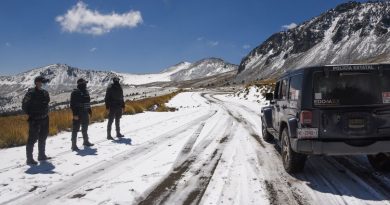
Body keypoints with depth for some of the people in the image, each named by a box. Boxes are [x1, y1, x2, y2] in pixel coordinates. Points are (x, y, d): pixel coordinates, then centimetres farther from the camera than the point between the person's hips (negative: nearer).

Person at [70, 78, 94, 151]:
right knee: (75, 129, -4)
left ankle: (86, 141, 32)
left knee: (85, 128, 19)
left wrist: (90, 111, 16)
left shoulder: (86, 92, 11)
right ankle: (74, 145, 0)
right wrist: (75, 114, -21)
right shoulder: (75, 92, -12)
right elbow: (72, 104, -16)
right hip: (78, 114, -8)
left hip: (85, 113, 8)